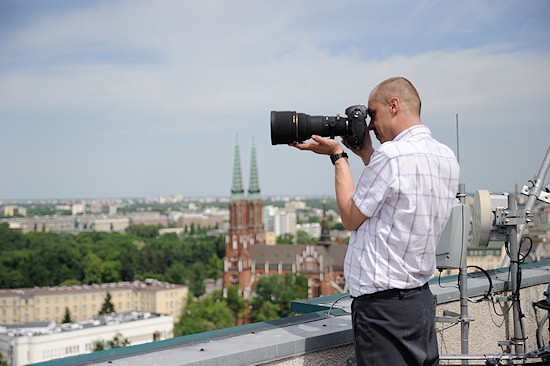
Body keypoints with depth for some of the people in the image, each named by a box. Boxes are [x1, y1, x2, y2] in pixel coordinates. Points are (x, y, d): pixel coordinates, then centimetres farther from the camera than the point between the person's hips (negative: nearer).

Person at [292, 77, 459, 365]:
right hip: (422, 299, 9)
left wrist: (337, 156, 3)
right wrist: (367, 154, 17)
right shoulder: (447, 158, 9)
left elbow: (350, 218, -6)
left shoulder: (392, 155, -17)